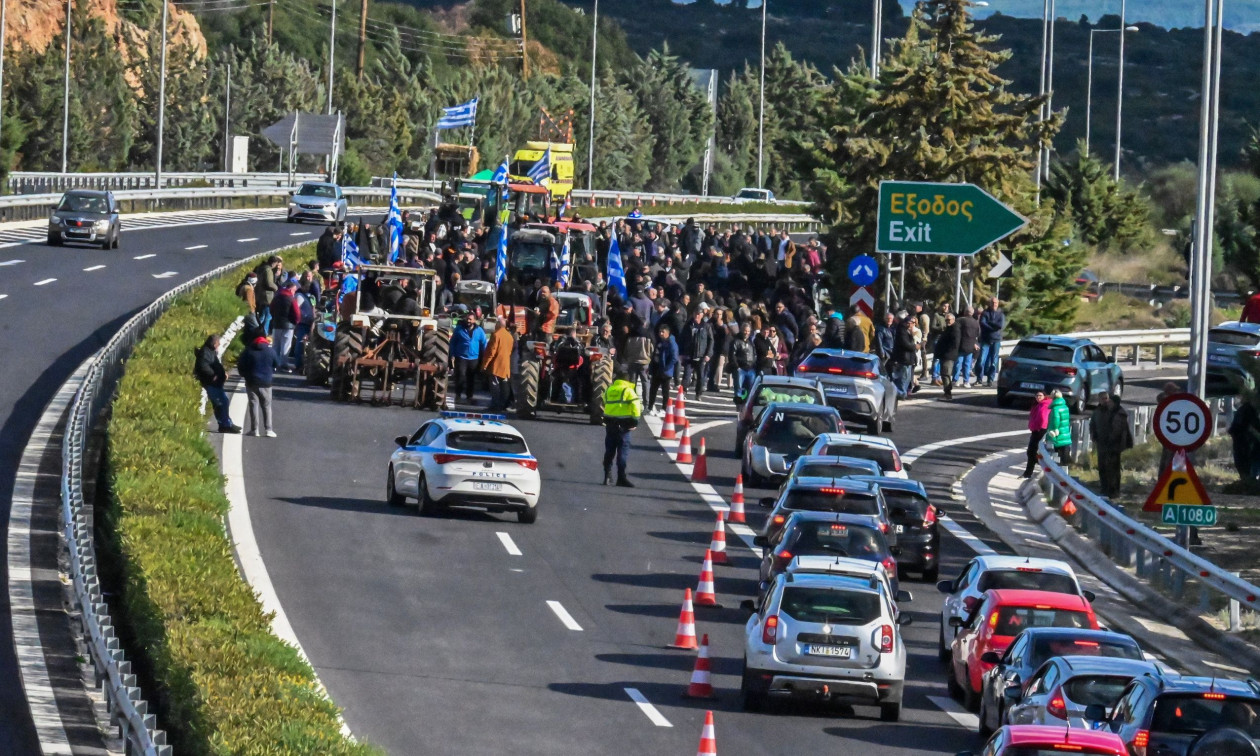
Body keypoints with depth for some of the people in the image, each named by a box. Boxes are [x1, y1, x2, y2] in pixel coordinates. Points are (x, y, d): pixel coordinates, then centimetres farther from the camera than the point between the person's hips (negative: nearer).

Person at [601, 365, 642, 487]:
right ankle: (621, 478, -6)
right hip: (623, 425, -5)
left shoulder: (609, 389, 8)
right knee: (623, 451, -3)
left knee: (609, 451, 13)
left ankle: (607, 477, 12)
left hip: (610, 423, 5)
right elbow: (636, 406, -16)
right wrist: (635, 421, -7)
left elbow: (605, 404, 13)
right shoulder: (628, 390, -9)